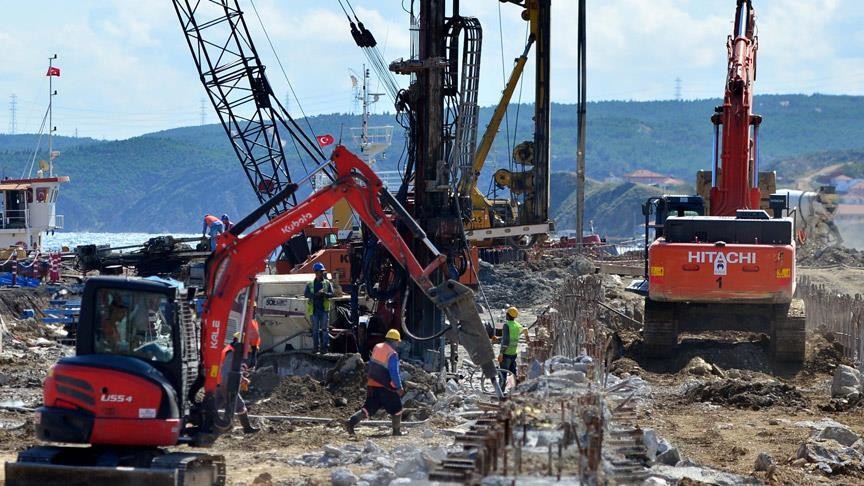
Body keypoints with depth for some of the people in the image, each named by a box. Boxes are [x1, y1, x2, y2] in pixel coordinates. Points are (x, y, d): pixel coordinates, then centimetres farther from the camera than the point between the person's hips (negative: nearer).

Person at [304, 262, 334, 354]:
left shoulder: (327, 283, 9)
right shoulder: (310, 284, 10)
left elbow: (331, 294, 1)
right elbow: (306, 294, -2)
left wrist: (324, 293, -20)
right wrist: (315, 295, -19)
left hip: (324, 309, -1)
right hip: (313, 309, 1)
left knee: (325, 329, -4)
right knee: (315, 330, 2)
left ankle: (324, 347, -2)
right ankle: (316, 348, 6)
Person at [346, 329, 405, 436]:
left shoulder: (376, 348, 6)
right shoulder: (392, 354, -15)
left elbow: (369, 366, 16)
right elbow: (394, 373, -18)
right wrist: (399, 387, -12)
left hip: (372, 384, 7)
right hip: (385, 387, -7)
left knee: (369, 407, 8)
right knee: (396, 408, 11)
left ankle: (352, 421, -10)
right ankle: (397, 431, 17)